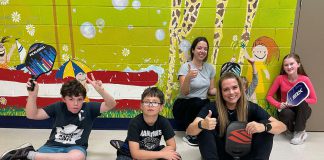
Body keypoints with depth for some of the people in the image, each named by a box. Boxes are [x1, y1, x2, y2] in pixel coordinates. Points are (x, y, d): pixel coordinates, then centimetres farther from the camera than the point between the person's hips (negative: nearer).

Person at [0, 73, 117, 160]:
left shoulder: (88, 108, -2)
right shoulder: (58, 107, 3)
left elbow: (111, 105, -14)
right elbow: (32, 115, 3)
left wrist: (100, 90, -33)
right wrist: (32, 94, -14)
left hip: (75, 147, 1)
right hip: (53, 146, 0)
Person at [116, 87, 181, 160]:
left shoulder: (163, 121, -15)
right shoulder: (135, 123, -25)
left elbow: (172, 146, -12)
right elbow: (135, 153, -29)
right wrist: (162, 154, -29)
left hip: (152, 152, 4)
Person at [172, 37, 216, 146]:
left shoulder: (210, 68, 5)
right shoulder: (186, 67, -11)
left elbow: (211, 90, 12)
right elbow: (184, 92, -21)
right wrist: (188, 77, -39)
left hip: (202, 105, 4)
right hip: (183, 105, -4)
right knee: (197, 102, -37)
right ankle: (191, 135, -13)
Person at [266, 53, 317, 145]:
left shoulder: (305, 79, -13)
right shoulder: (280, 78, -11)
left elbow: (314, 99, -7)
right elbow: (269, 96, -5)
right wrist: (279, 105, -23)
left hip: (301, 110, 0)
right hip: (286, 109, 0)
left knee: (302, 103, -33)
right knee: (286, 114, -35)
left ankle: (299, 132, -17)